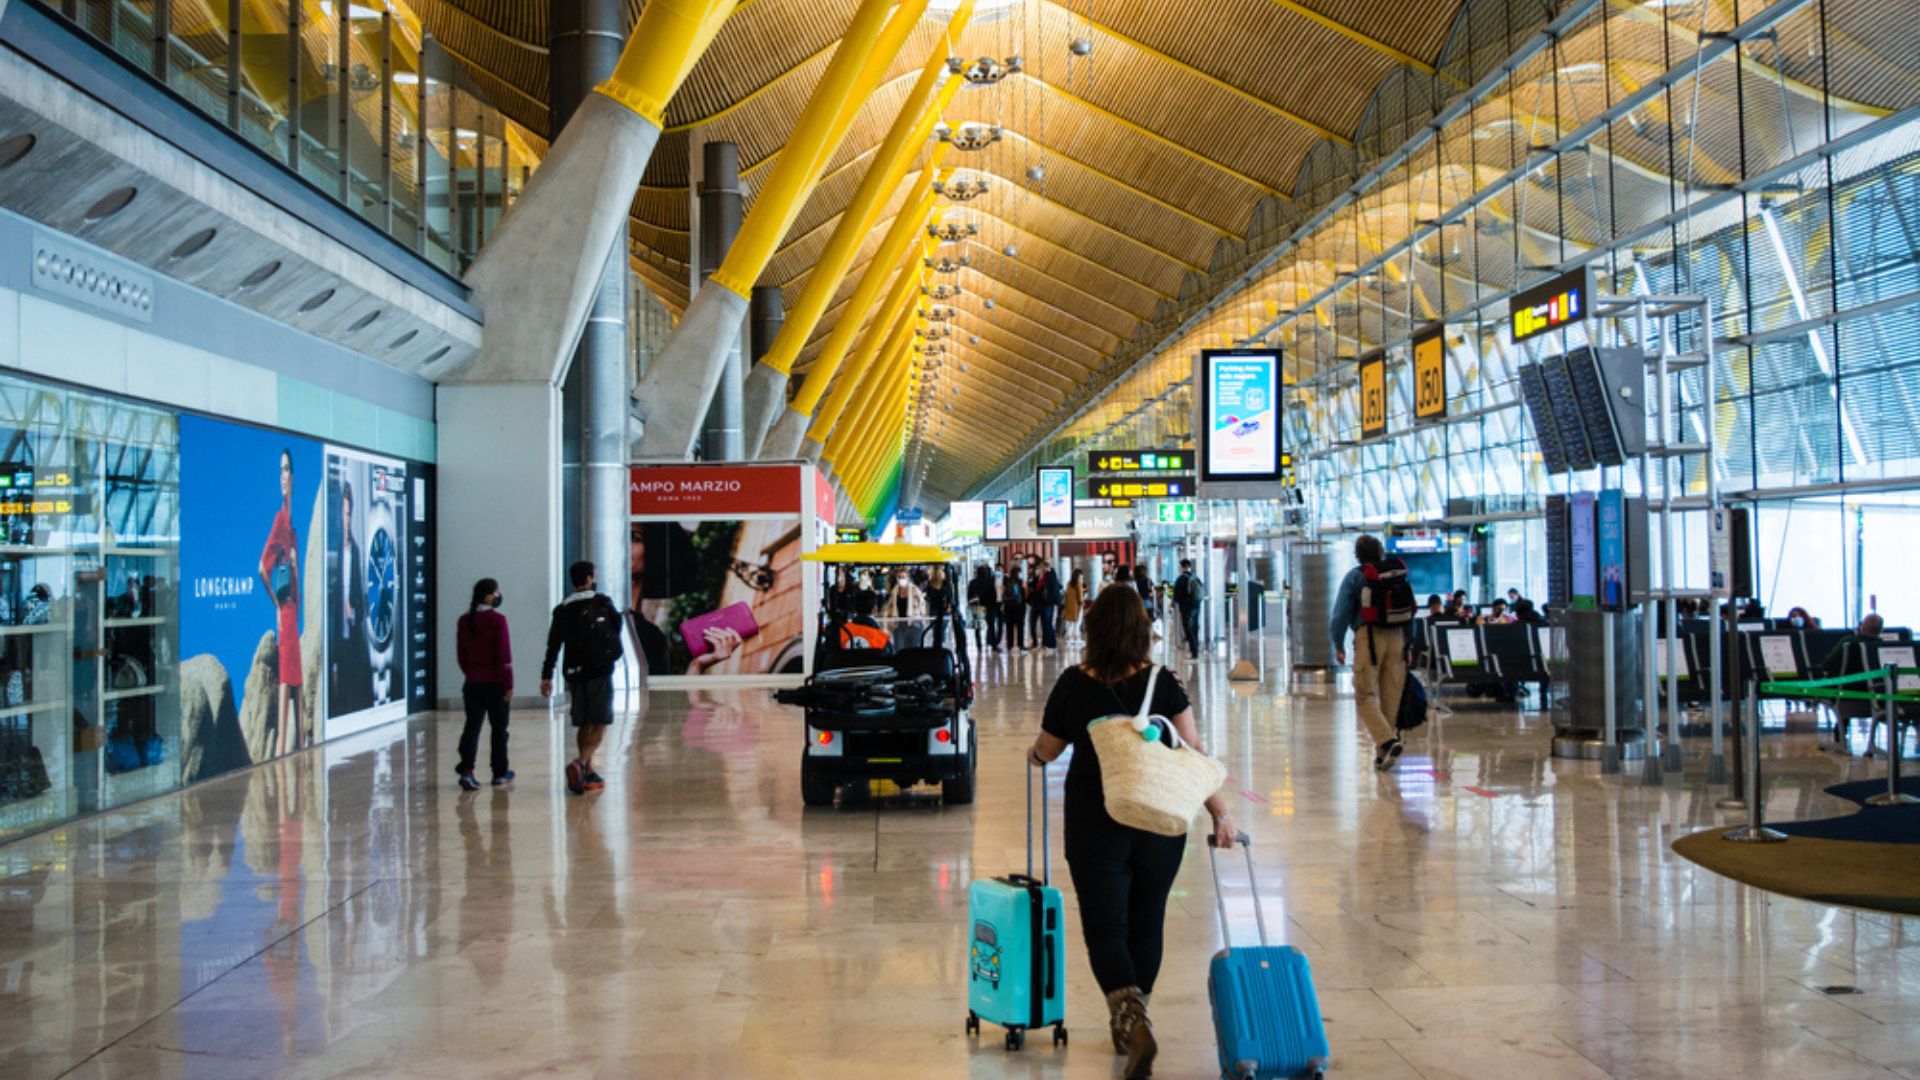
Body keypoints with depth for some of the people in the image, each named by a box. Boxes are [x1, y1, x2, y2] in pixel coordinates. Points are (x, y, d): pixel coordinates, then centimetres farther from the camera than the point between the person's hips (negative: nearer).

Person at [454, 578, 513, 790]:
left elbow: (461, 654, 11)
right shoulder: (497, 620, -13)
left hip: (473, 683, 5)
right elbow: (504, 654, -14)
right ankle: (500, 773, 16)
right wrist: (509, 684, -10)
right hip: (495, 683, -4)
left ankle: (466, 770, -10)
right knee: (498, 728, 8)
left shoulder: (464, 621, 5)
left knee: (472, 727, 4)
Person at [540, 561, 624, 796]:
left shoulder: (562, 610, 6)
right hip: (600, 671, -4)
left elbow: (553, 646, 1)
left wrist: (546, 676, 2)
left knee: (584, 725, 13)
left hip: (574, 673, 4)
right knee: (600, 724, -4)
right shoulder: (601, 603, -1)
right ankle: (580, 764, -25)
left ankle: (589, 775, 15)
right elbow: (618, 624, 14)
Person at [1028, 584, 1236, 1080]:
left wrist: (1033, 754, 30)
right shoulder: (1163, 683, -6)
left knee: (1105, 930, 2)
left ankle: (1133, 1022, -20)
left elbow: (1046, 750, 7)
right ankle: (1129, 1025, 29)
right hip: (1160, 824, 2)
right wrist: (1219, 813, -3)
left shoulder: (1073, 684, -7)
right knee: (1145, 924, 17)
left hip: (1096, 825, -2)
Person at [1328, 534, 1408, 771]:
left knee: (1366, 695, -3)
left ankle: (1387, 741, -24)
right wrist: (1407, 642, 21)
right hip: (1397, 636, 4)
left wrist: (1338, 645, 9)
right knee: (1391, 696, 8)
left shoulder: (1354, 576, 4)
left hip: (1369, 636, -4)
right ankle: (1383, 752, 11)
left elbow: (1341, 613, 0)